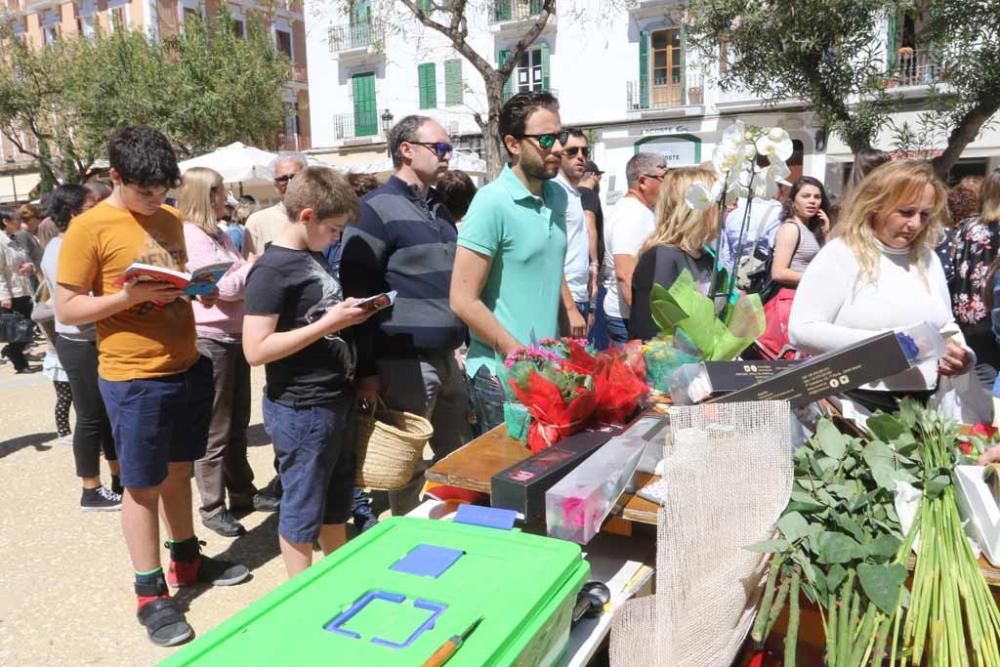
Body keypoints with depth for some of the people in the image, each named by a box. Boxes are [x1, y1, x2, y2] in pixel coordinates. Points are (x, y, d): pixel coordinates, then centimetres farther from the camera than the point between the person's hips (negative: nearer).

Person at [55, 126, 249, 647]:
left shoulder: (170, 220, 8)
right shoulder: (89, 228, -11)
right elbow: (66, 309, -10)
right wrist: (133, 295, -24)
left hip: (188, 367, 6)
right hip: (134, 380, -6)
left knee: (179, 470, 20)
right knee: (143, 486, 6)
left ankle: (188, 559, 37)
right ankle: (150, 593, 20)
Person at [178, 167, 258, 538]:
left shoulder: (218, 234, 13)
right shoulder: (189, 237, -15)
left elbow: (240, 277, 16)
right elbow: (227, 287, -19)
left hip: (234, 337, 9)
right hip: (209, 341, -9)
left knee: (237, 424, 18)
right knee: (215, 430, 2)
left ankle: (242, 493, 31)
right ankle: (213, 508, 15)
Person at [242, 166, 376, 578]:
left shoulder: (314, 257, 9)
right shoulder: (272, 270, -17)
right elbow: (256, 350, -23)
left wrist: (349, 313, 3)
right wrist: (328, 324, -24)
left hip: (337, 400, 9)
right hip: (301, 410, -9)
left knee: (338, 501, 21)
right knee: (302, 510, 8)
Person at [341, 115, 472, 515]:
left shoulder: (439, 210, 16)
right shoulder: (376, 209, -9)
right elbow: (356, 292, -12)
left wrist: (464, 337, 21)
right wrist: (365, 368, -14)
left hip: (446, 357, 8)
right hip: (405, 360, -8)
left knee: (459, 456, 16)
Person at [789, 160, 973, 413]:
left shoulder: (928, 258, 9)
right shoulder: (840, 253, -10)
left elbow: (946, 326, 21)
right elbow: (801, 330, -18)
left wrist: (961, 356, -1)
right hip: (852, 403, -6)